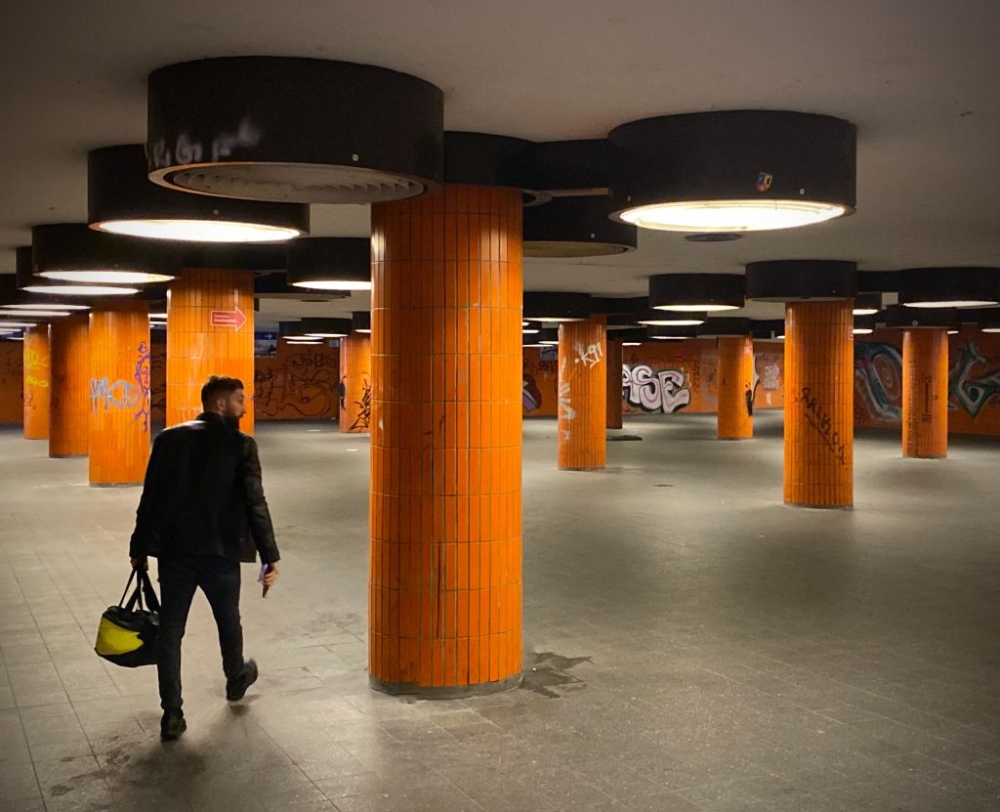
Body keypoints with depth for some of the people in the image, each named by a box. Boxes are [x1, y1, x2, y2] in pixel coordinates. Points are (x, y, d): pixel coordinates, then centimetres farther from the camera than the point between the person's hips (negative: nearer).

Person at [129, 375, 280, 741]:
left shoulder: (169, 439, 2)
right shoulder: (240, 445, -8)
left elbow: (151, 497, 2)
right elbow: (255, 503, -12)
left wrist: (139, 548, 9)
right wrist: (270, 555, -8)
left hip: (173, 550, 2)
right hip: (220, 550, -2)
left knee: (170, 630, 5)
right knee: (228, 620, 21)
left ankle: (172, 714, 4)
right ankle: (236, 678, 44)